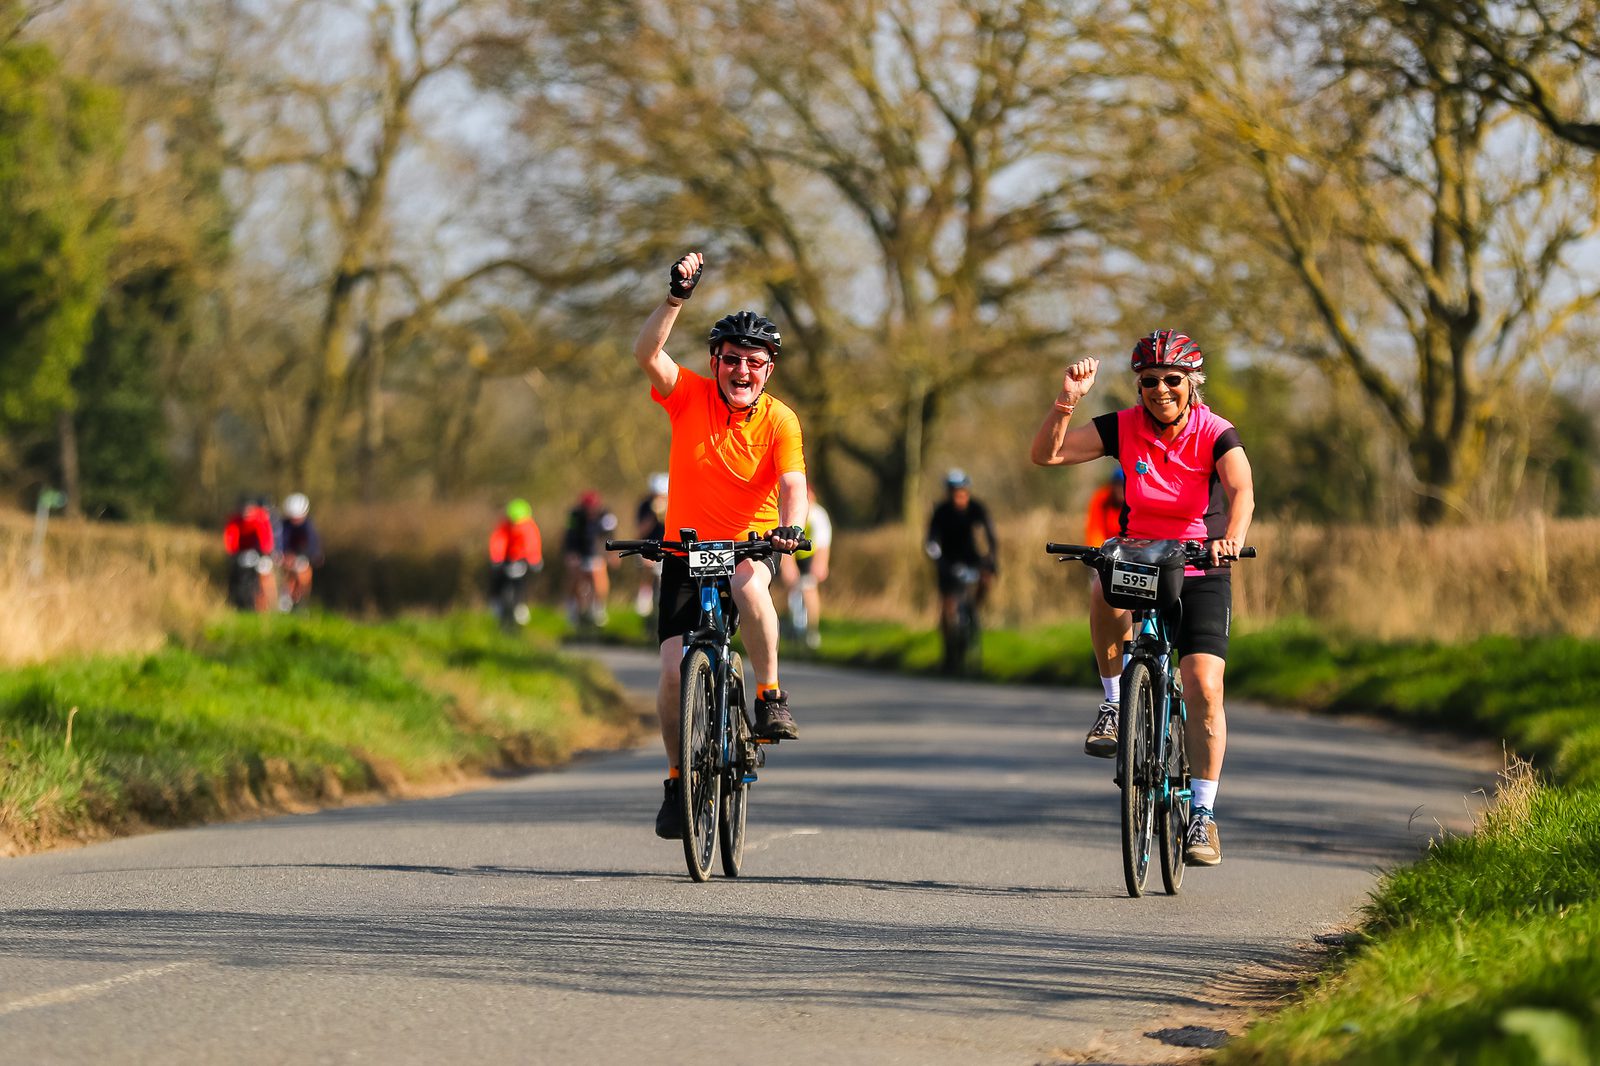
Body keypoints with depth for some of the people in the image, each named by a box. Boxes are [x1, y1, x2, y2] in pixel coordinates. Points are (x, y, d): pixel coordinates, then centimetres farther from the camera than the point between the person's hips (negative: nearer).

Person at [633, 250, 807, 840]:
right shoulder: (690, 396, -7)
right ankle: (678, 779, 11)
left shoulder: (779, 421, -9)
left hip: (750, 542, -1)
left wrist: (790, 526, -40)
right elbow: (646, 354, -22)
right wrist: (677, 297, -32)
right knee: (674, 669, -10)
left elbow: (792, 485, -20)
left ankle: (771, 695, -23)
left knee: (748, 580, -38)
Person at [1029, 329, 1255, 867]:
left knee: (1204, 688, -14)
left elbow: (1241, 490, -34)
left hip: (1201, 574, -1)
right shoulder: (1124, 428, -9)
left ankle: (1203, 815, -2)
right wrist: (1066, 400, -31)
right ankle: (1114, 703, -11)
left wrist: (1232, 539, -54)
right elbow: (1046, 455, -15)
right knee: (1109, 601, -35)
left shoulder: (1215, 434, -15)